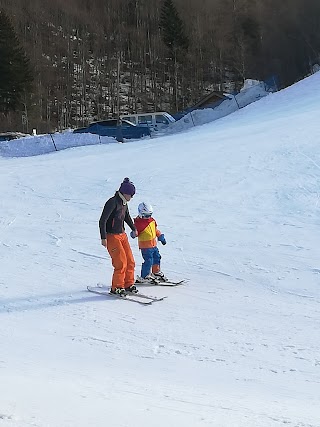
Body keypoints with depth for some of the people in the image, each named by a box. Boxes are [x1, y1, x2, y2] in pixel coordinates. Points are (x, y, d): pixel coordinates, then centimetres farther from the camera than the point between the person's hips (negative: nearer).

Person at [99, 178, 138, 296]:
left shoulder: (124, 203, 8)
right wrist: (103, 238, -24)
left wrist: (133, 228, 34)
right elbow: (102, 221, -21)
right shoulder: (112, 202, -18)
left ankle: (128, 284, 21)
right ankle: (116, 288, 1)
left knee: (130, 261, 8)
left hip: (122, 235, 9)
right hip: (112, 236, -8)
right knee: (121, 263, -11)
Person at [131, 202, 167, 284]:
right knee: (148, 261, -9)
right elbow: (135, 232, -15)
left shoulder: (152, 220, 6)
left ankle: (156, 272, 37)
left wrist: (161, 238, 23)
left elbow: (156, 230, 19)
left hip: (154, 245, 8)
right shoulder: (138, 223, -17)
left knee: (157, 258, 17)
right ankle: (144, 277, 4)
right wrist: (134, 233, -38)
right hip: (145, 246, -8)